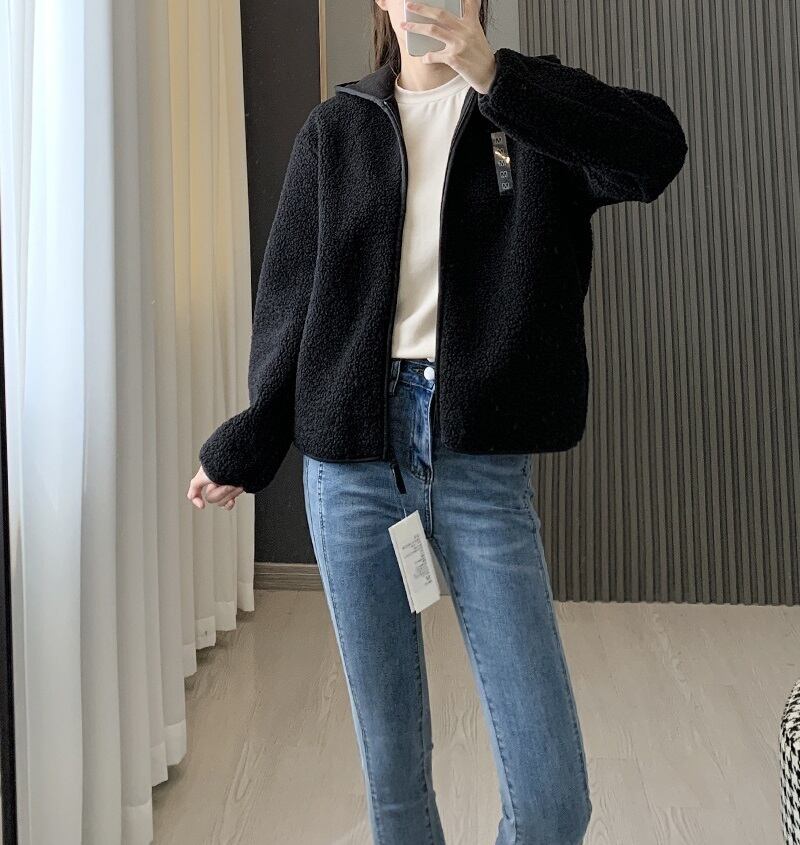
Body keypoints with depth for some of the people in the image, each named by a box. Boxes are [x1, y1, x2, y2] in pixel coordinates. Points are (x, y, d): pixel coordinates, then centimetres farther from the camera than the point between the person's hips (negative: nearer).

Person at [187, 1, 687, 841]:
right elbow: (290, 294, 11)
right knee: (392, 771, 8)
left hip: (482, 460, -1)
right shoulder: (336, 129, 12)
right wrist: (244, 449, 12)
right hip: (352, 457, 2)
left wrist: (493, 75, -17)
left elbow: (656, 151, -11)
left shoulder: (529, 104, 9)